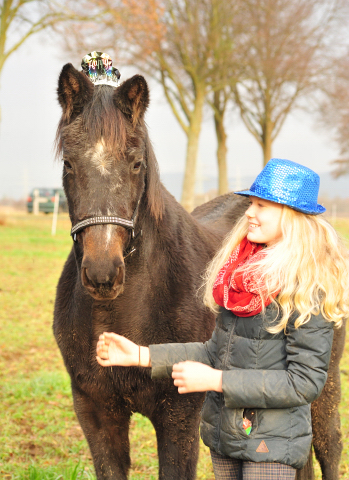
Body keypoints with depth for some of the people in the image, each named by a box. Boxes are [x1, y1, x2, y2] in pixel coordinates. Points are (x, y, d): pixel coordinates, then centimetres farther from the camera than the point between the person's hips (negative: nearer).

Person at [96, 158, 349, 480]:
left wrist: (216, 380, -22)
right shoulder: (240, 273, 4)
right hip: (223, 436, 7)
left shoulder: (308, 291, -18)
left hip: (272, 446, -7)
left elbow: (305, 383, -20)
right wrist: (142, 356, 3)